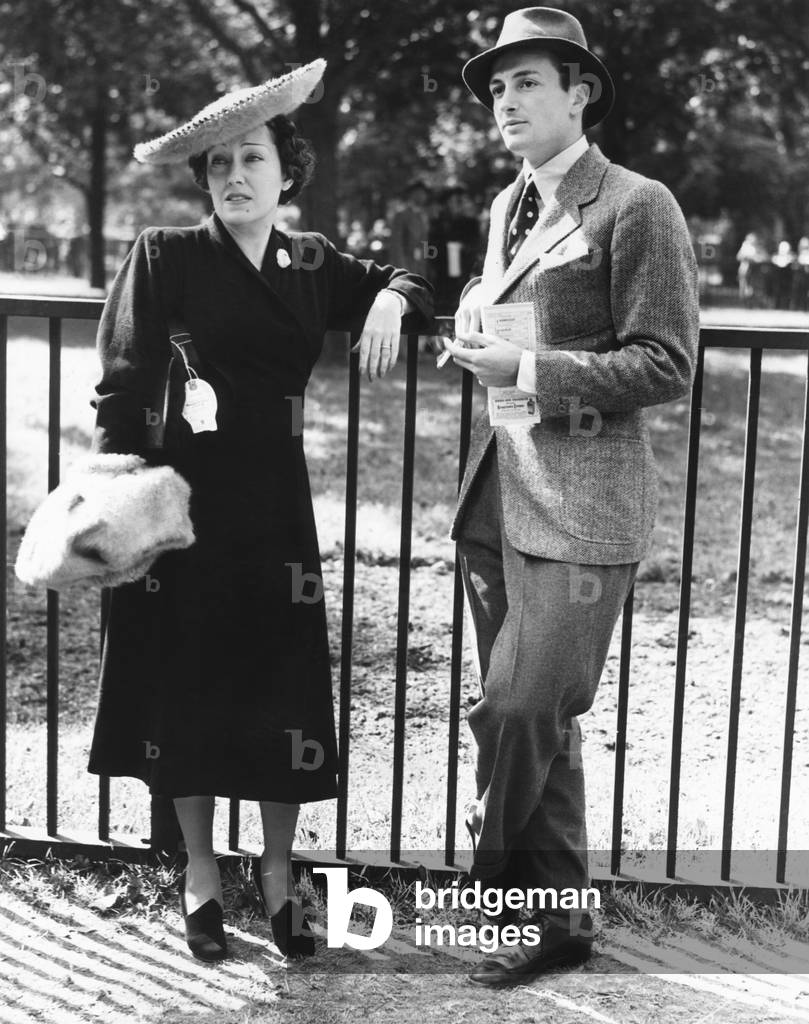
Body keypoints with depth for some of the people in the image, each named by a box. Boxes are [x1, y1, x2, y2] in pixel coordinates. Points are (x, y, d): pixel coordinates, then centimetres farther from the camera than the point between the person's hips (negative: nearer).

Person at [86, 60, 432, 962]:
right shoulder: (165, 257, -5)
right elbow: (122, 387, -8)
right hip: (185, 499, -3)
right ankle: (199, 873, 24)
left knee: (284, 690, 5)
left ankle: (278, 873, 22)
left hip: (275, 503, 3)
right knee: (185, 685, 6)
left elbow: (400, 282, 23)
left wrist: (390, 301, 0)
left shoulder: (312, 264, 7)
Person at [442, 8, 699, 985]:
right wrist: (473, 322, 8)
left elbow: (666, 366, -11)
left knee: (520, 711, -10)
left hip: (580, 505, -7)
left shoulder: (637, 208, -7)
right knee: (536, 719, 12)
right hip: (497, 497, 7)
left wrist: (529, 371, -16)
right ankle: (555, 915, 24)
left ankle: (495, 891, 11)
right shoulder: (508, 207, 16)